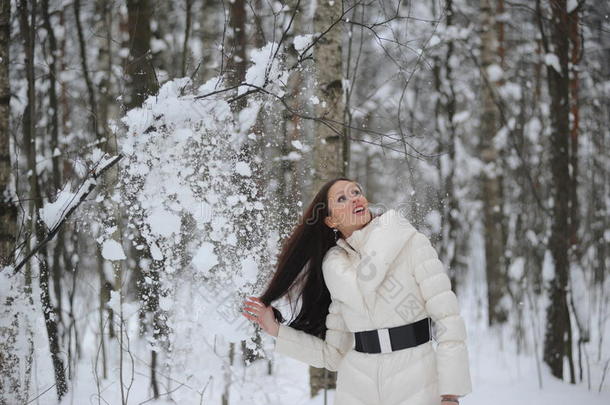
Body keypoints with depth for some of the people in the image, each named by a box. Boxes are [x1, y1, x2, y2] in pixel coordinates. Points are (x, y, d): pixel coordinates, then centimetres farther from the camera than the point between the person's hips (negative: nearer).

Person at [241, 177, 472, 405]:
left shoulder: (412, 244, -4)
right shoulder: (334, 267, 6)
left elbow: (448, 320, -9)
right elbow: (333, 355, 0)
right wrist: (276, 329, 0)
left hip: (416, 385, -2)